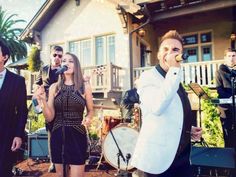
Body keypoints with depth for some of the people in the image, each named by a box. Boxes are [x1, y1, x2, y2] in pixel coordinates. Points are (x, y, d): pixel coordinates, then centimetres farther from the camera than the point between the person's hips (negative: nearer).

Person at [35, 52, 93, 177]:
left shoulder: (85, 86, -2)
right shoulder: (54, 87, 2)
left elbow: (90, 111, 10)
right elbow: (49, 117, 0)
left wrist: (88, 118, -12)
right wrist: (43, 100, -16)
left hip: (77, 136, -2)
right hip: (57, 136, 3)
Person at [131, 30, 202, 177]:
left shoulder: (176, 80, 11)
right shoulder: (148, 77, -13)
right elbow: (157, 107, -33)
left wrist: (189, 129, 5)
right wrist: (174, 69, -28)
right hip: (159, 159, -7)